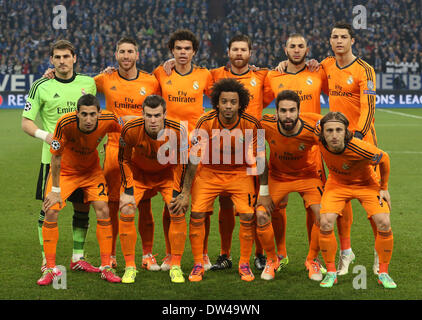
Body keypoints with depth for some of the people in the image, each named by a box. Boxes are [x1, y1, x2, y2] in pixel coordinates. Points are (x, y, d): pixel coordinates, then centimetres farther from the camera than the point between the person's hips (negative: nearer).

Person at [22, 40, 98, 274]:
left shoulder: (88, 83, 6)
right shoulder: (41, 86, -3)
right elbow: (26, 122, -2)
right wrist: (45, 135, -19)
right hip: (53, 156, -3)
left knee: (83, 208, 6)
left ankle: (78, 258, 18)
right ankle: (47, 260, 8)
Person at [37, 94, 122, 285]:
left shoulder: (109, 120, -26)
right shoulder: (65, 123, -33)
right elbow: (56, 156, -21)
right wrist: (55, 190, -18)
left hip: (92, 170, 2)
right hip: (64, 171, -2)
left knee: (103, 210, -10)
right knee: (50, 211, -13)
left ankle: (106, 267, 2)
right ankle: (50, 269, -1)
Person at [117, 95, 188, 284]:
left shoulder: (178, 132, -28)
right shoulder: (131, 130, -29)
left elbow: (181, 162, -10)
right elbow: (124, 160, -11)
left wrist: (177, 192, -13)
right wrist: (128, 190, -15)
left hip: (167, 173, 0)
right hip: (138, 173, 0)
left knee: (178, 212, -15)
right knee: (126, 212, -16)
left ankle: (175, 266, -1)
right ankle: (130, 267, -3)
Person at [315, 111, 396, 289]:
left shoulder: (360, 149, -38)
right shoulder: (319, 133, -30)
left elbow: (384, 158, -18)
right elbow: (316, 120, -4)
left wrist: (384, 188, -7)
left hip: (366, 184, -2)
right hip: (337, 183, 2)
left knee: (384, 224, -17)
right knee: (326, 223, -18)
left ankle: (383, 273, 3)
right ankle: (331, 272, 0)